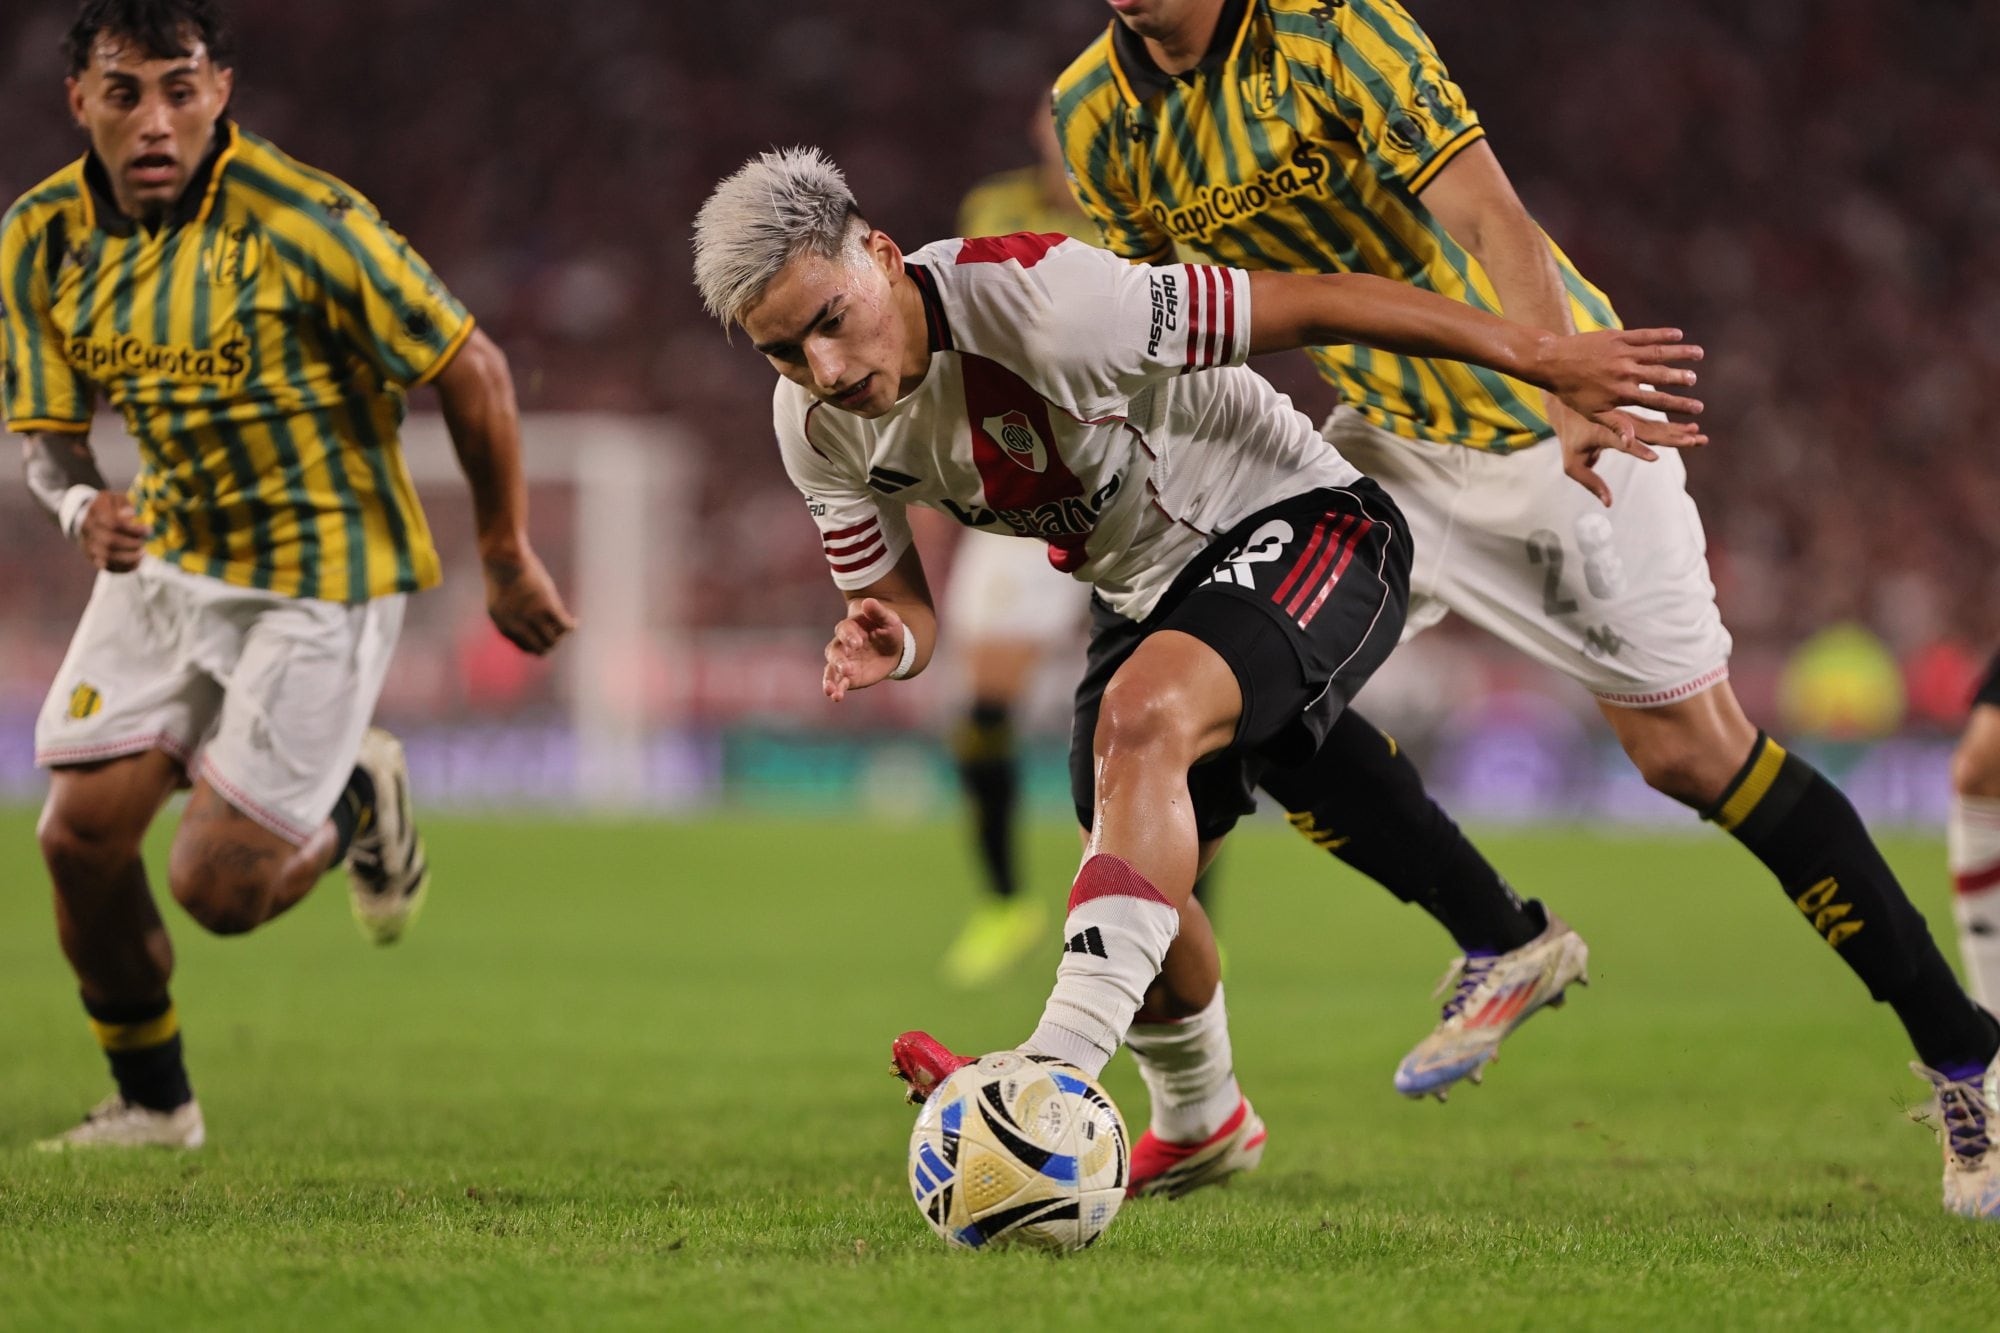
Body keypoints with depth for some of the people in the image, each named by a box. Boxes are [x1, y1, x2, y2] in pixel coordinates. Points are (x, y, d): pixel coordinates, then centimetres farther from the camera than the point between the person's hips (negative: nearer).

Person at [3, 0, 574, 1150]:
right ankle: (152, 1101, 20)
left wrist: (509, 559, -6)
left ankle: (359, 805, 25)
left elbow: (471, 372, -15)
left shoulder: (301, 221, -24)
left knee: (218, 886, -9)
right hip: (166, 558, 5)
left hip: (320, 571, -5)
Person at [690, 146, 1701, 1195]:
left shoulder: (1042, 302, -34)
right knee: (1138, 886, 12)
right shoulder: (817, 429, -11)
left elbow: (1315, 303, -28)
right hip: (1144, 588, 8)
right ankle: (1199, 1125, 42)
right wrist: (887, 645, -24)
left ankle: (1056, 1076, -44)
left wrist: (1543, 358, -24)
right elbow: (898, 603, 3)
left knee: (1142, 717, -34)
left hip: (1296, 528, -8)